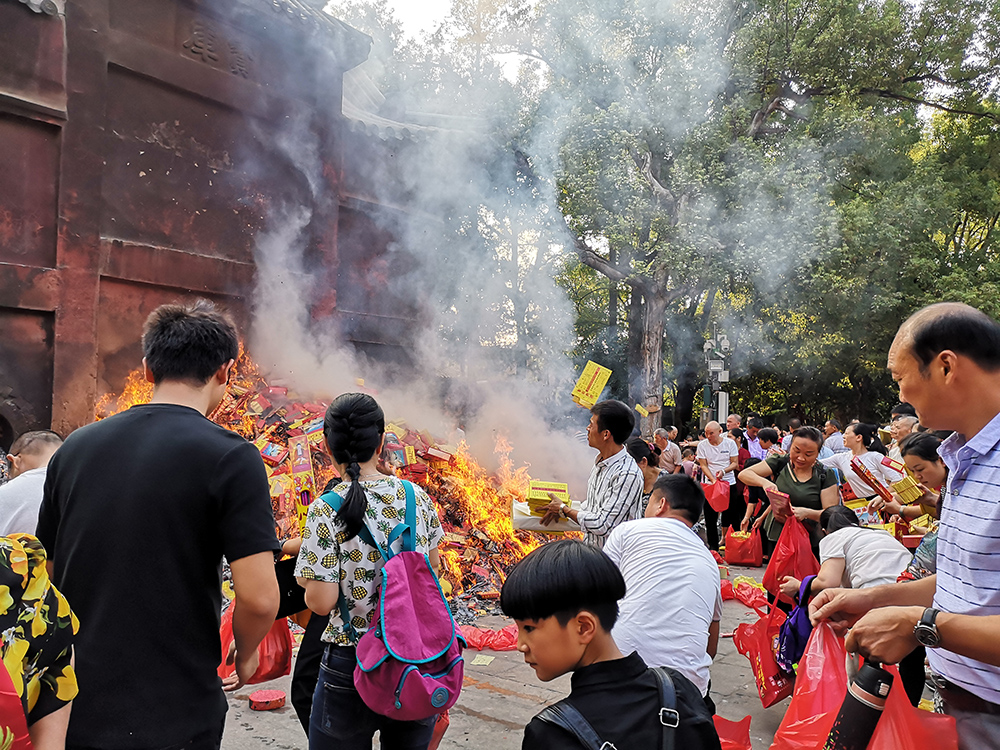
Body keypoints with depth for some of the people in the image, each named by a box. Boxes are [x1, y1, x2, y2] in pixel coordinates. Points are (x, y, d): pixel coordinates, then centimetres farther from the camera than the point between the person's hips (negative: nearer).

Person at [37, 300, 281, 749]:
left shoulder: (74, 447, 1)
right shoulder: (231, 457, -16)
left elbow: (44, 575, 10)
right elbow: (259, 597, -21)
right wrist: (245, 654, 0)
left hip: (74, 712, 4)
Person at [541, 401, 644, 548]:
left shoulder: (628, 475, -19)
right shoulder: (600, 462, 9)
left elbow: (602, 526, -20)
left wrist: (563, 508, -7)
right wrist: (558, 509, 10)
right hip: (589, 548, 7)